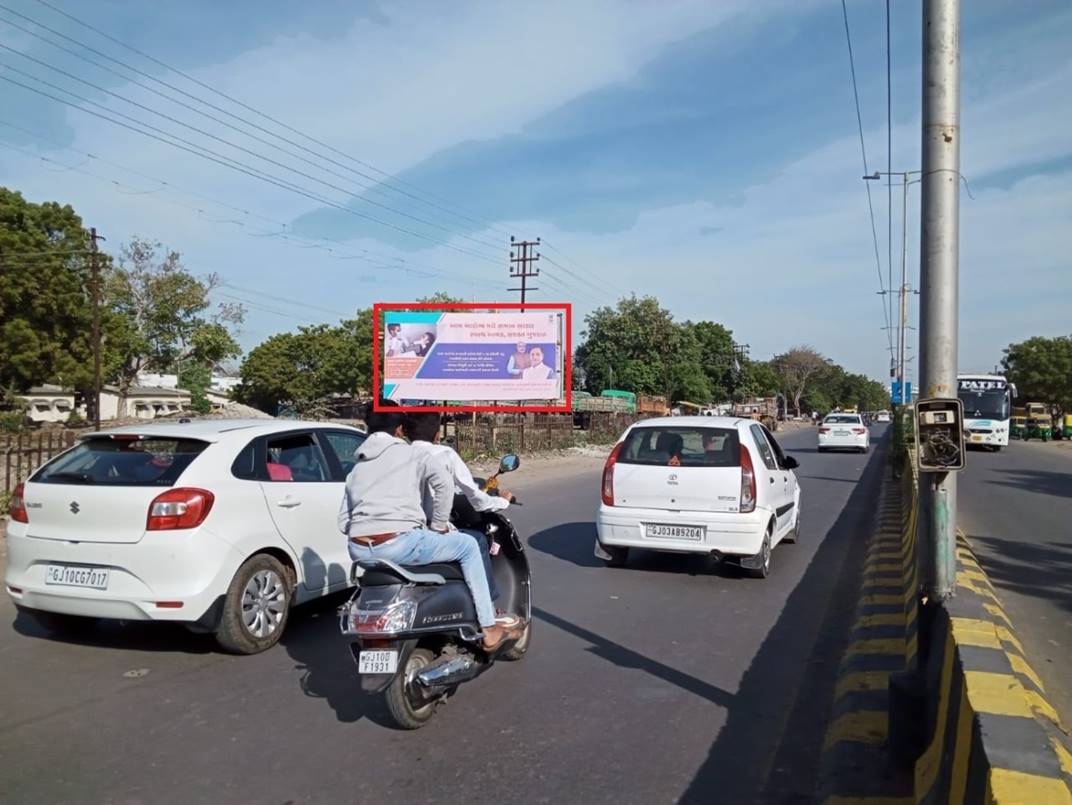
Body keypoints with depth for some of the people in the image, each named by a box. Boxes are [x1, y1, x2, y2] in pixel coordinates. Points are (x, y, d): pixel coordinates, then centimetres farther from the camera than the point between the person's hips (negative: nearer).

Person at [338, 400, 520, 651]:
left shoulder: (356, 468, 22)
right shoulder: (409, 454, 7)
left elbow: (343, 521, 16)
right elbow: (444, 480, -10)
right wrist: (440, 525, 0)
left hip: (358, 551, 6)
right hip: (399, 543, -6)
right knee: (467, 545, 13)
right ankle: (489, 629, 11)